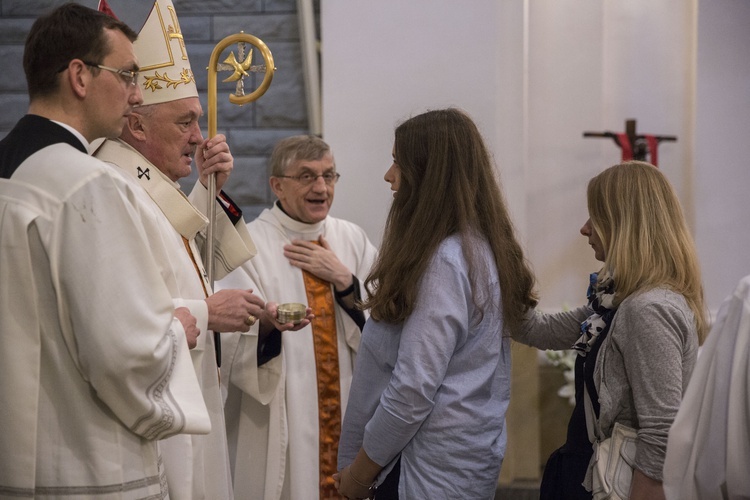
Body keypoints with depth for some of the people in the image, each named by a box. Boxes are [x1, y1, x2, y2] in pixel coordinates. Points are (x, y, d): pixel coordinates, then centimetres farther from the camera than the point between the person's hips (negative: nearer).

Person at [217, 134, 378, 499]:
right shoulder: (250, 246, -9)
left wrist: (344, 281, -10)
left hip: (348, 423, 4)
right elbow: (235, 351, -15)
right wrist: (267, 325, -34)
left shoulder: (353, 240, 7)